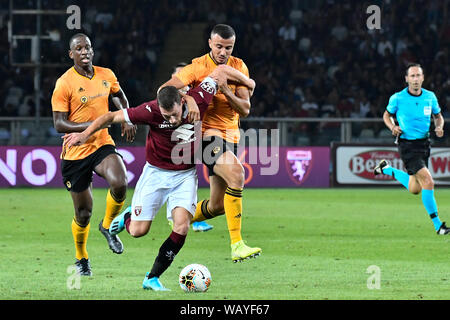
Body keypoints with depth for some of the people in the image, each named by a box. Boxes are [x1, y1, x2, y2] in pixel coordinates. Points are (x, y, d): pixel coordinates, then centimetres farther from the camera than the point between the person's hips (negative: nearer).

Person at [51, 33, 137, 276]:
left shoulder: (106, 75, 3)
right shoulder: (64, 83, -13)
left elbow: (118, 96, 25)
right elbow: (59, 124, -15)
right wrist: (91, 125, -25)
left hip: (103, 145, 3)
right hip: (75, 153, -3)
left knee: (119, 184, -27)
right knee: (83, 213, 4)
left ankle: (107, 226, 3)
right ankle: (81, 258, 32)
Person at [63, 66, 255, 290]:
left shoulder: (198, 101, -20)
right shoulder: (150, 111, -25)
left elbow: (220, 71, -6)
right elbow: (112, 117, -16)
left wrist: (247, 82, 6)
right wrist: (85, 134, -19)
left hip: (185, 175, 1)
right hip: (156, 172, -1)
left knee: (181, 227, -17)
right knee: (138, 231, -2)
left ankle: (152, 278, -4)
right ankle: (127, 217, 37)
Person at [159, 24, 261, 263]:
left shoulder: (238, 68, 5)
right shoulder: (198, 67, -9)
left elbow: (245, 109, -1)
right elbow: (164, 90, -17)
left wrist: (227, 92, -19)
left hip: (230, 135, 6)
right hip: (207, 133, -6)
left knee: (218, 205, 7)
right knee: (236, 173, -31)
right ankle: (236, 245, -34)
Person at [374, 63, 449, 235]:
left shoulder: (430, 97, 1)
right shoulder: (397, 98, -9)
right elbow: (387, 115, 8)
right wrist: (393, 127, -12)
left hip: (424, 143, 6)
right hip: (407, 145, -6)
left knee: (414, 189, 16)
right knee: (428, 183, -19)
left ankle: (388, 169, 40)